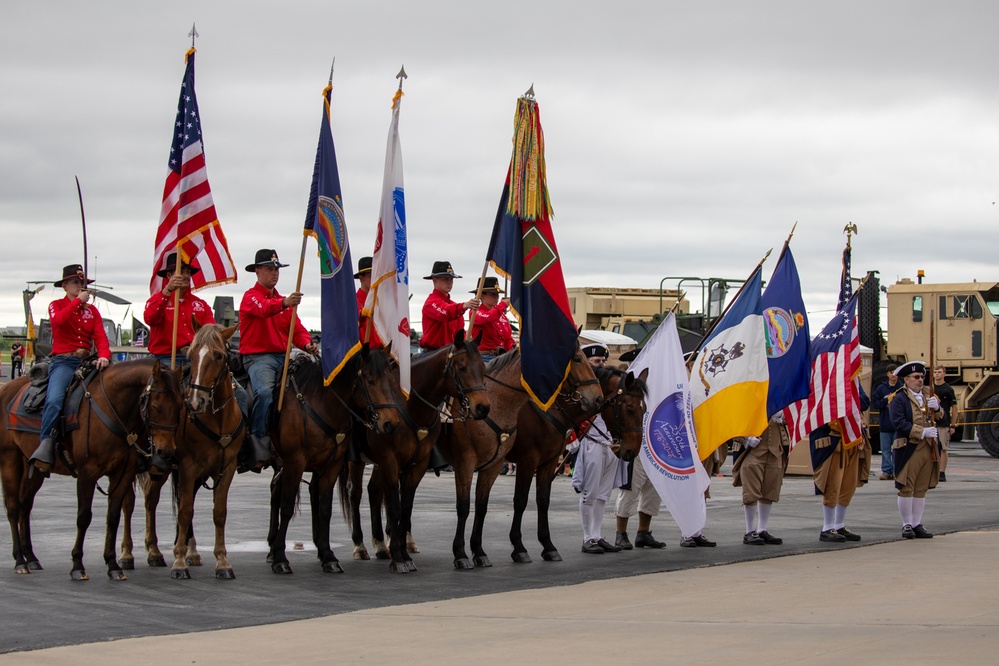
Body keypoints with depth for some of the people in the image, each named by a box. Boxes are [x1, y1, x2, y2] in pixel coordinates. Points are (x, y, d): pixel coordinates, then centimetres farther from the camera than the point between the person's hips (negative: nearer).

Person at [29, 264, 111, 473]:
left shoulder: (92, 311, 19)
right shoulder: (56, 306, 11)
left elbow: (100, 337, 3)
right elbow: (58, 320, -16)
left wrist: (104, 356, -17)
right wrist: (78, 301, -10)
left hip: (87, 361, 4)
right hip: (63, 361, -4)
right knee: (54, 399, -30)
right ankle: (46, 445, -30)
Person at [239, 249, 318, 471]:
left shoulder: (283, 300, 25)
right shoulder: (251, 296, 1)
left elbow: (296, 329, 14)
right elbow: (263, 309, -23)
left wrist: (307, 344, -9)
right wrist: (284, 303, -45)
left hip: (283, 357, 7)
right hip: (257, 357, -7)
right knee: (265, 392, -33)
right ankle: (258, 448, -29)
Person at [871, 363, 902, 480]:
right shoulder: (881, 388, 6)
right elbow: (874, 403, 1)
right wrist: (886, 400, -11)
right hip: (885, 424, 2)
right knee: (885, 449, 4)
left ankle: (897, 471, 8)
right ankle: (886, 471, 10)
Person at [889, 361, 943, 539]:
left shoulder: (928, 395, 17)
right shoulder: (899, 399, -5)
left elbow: (940, 416, 13)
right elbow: (899, 423, -15)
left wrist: (936, 408, -10)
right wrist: (923, 432, -19)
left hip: (929, 449, 6)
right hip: (909, 449, -6)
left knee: (921, 489, 9)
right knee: (907, 488, -2)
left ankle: (917, 525, 14)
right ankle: (907, 525, 4)